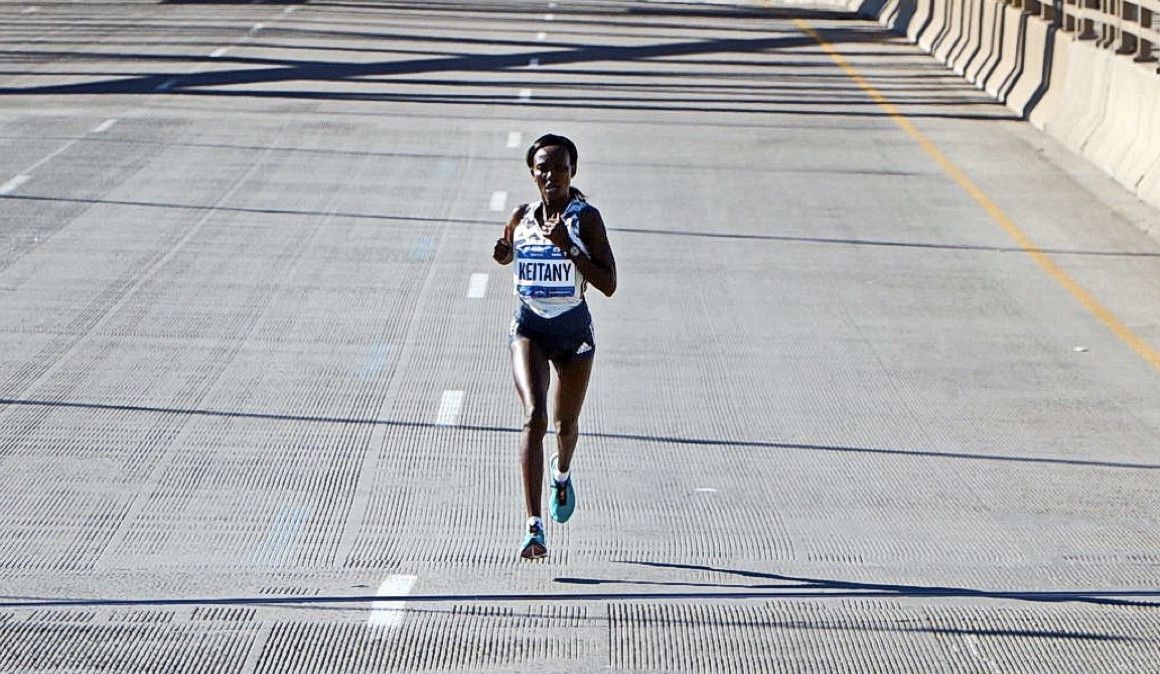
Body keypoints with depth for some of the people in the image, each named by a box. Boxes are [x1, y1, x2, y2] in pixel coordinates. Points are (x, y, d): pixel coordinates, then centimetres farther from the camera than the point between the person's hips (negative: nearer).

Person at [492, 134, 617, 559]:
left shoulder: (586, 219, -10)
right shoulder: (521, 218, -1)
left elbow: (609, 285, -15)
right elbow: (508, 254, 21)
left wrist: (567, 247, -25)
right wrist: (503, 253, -3)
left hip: (574, 328, 0)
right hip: (529, 327, 0)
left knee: (565, 423, 17)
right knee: (534, 416, -20)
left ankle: (562, 475, 55)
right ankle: (534, 527, -27)